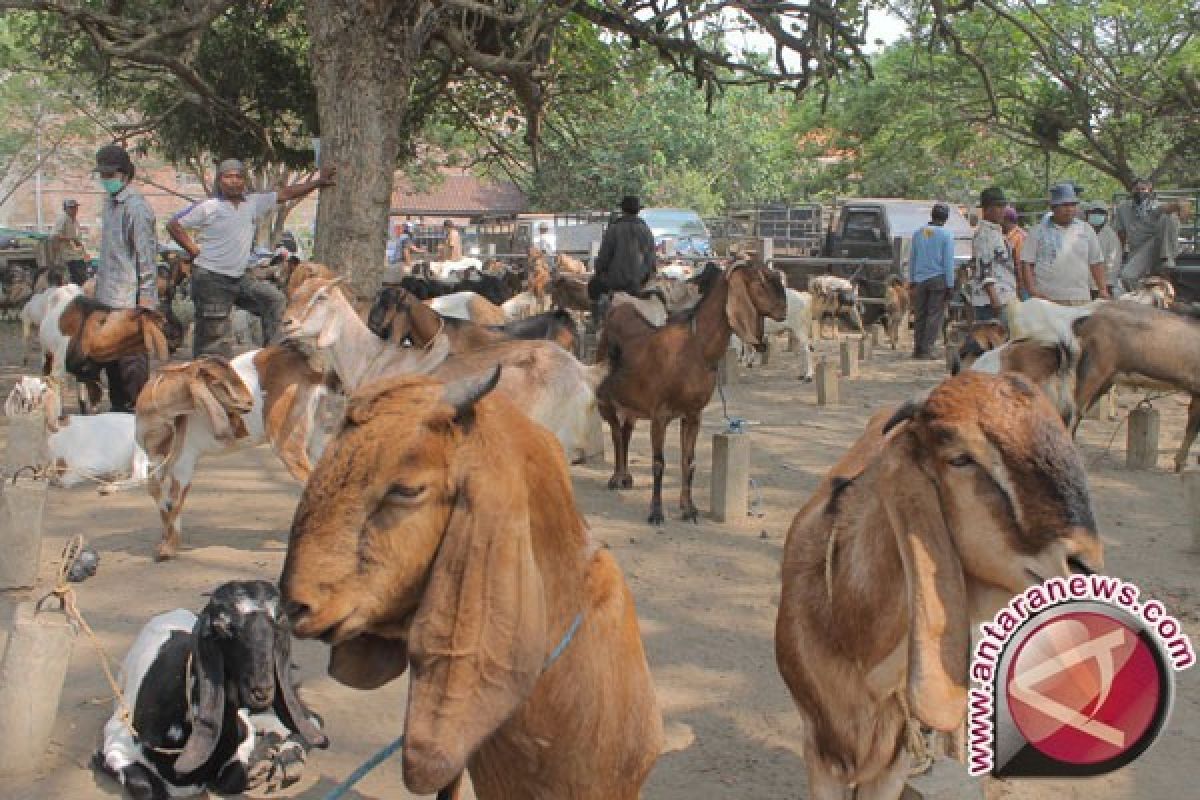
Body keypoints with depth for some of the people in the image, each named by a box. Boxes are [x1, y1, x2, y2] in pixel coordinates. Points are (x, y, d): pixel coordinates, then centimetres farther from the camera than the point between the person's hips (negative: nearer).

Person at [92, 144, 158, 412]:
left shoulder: (136, 206, -11)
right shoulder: (110, 203, 15)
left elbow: (146, 254, -14)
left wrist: (146, 296, -16)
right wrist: (98, 279, 19)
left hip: (130, 299, -9)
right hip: (107, 299, 9)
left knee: (132, 359, -7)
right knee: (110, 357, 13)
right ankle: (119, 408, 22)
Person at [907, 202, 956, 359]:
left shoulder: (918, 234, 7)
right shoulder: (946, 235, -6)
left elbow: (912, 259, 12)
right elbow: (948, 262, -7)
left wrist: (911, 281, 19)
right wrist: (950, 284, -3)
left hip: (920, 280, 4)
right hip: (938, 279, -4)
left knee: (919, 315, 9)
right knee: (935, 315, -2)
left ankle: (918, 349, 11)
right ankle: (926, 349, -7)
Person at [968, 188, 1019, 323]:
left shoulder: (997, 232, 19)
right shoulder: (983, 234, -12)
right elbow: (983, 270, -20)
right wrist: (994, 299, -25)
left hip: (1003, 299, 11)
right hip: (989, 301, -11)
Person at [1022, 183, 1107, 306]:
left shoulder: (1086, 230, 13)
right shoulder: (1039, 231, 4)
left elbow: (1096, 263, 17)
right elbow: (1027, 263, 2)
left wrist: (1103, 290, 10)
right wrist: (1033, 290, -9)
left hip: (1080, 299, 3)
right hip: (1047, 299, -3)